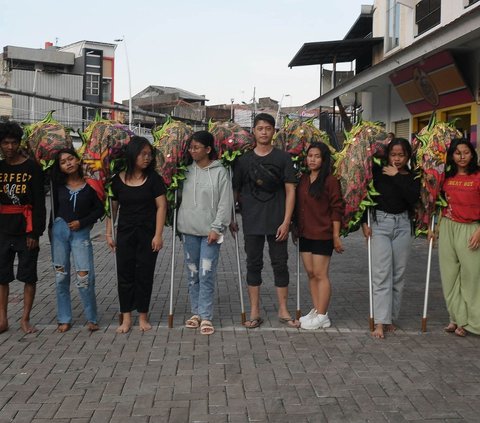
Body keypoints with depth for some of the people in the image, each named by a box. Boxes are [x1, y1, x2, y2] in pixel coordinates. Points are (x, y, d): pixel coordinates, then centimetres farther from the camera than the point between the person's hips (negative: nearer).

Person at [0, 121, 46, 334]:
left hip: (25, 231, -4)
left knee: (28, 276, 3)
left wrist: (35, 232, -12)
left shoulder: (32, 168, -4)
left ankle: (25, 319, 14)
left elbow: (39, 203, -6)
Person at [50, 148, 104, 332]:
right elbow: (55, 208, 14)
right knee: (61, 276, 7)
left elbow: (99, 209, 1)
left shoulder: (90, 184, -3)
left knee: (85, 276, -9)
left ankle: (91, 319, 5)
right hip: (60, 230, 3)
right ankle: (64, 319, 17)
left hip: (81, 232, -3)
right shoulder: (59, 185, 3)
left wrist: (82, 222, -7)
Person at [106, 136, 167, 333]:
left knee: (144, 275, 4)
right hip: (125, 234, 2)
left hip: (147, 234, -1)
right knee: (125, 274, 4)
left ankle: (143, 316, 17)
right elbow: (112, 208, 8)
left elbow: (161, 206, -6)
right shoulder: (118, 179, 1)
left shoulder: (153, 178, -4)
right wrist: (109, 233, 5)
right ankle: (126, 317, 14)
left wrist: (158, 235, -11)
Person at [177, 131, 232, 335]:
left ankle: (206, 317, 0)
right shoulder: (186, 171, 7)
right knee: (192, 274, 10)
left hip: (210, 231, -4)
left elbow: (225, 203, -5)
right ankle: (196, 313, 20)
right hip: (189, 230, 4)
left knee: (206, 275, -6)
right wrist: (177, 222, 6)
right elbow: (179, 197, 14)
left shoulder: (220, 172, -3)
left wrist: (217, 228, -10)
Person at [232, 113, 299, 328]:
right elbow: (235, 191, 10)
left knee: (280, 263, 5)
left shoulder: (283, 158, 1)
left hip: (277, 221, -1)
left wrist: (286, 221, -8)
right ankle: (254, 312, 13)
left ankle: (283, 310, 16)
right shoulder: (244, 160, 5)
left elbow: (290, 191, -1)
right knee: (254, 264, 6)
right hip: (252, 221, 1)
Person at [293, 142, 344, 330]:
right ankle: (316, 310, 21)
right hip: (304, 234, 6)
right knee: (310, 273, 11)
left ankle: (322, 316, 6)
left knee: (320, 274, -2)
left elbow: (336, 210, -9)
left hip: (322, 235, -6)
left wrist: (336, 236, -11)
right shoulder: (302, 179, 9)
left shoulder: (330, 181, -8)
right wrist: (296, 228, 12)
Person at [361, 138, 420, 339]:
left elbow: (413, 198, -13)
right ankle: (380, 322, -10)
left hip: (403, 225, 3)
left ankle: (391, 318, 16)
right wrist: (364, 222, -5)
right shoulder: (378, 171, -1)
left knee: (399, 273, 5)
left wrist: (397, 177, -13)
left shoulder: (412, 177, 4)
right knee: (382, 273, -9)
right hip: (380, 222, -3)